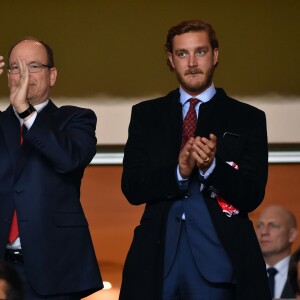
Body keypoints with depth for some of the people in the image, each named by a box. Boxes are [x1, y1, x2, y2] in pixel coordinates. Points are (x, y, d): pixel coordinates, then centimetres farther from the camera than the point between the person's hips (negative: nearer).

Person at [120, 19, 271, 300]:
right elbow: (131, 188, 2)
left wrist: (212, 166, -20)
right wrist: (178, 172, -15)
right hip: (158, 255, 2)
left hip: (218, 255, -2)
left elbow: (252, 197, -3)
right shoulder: (145, 114, 11)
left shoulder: (248, 119, 5)